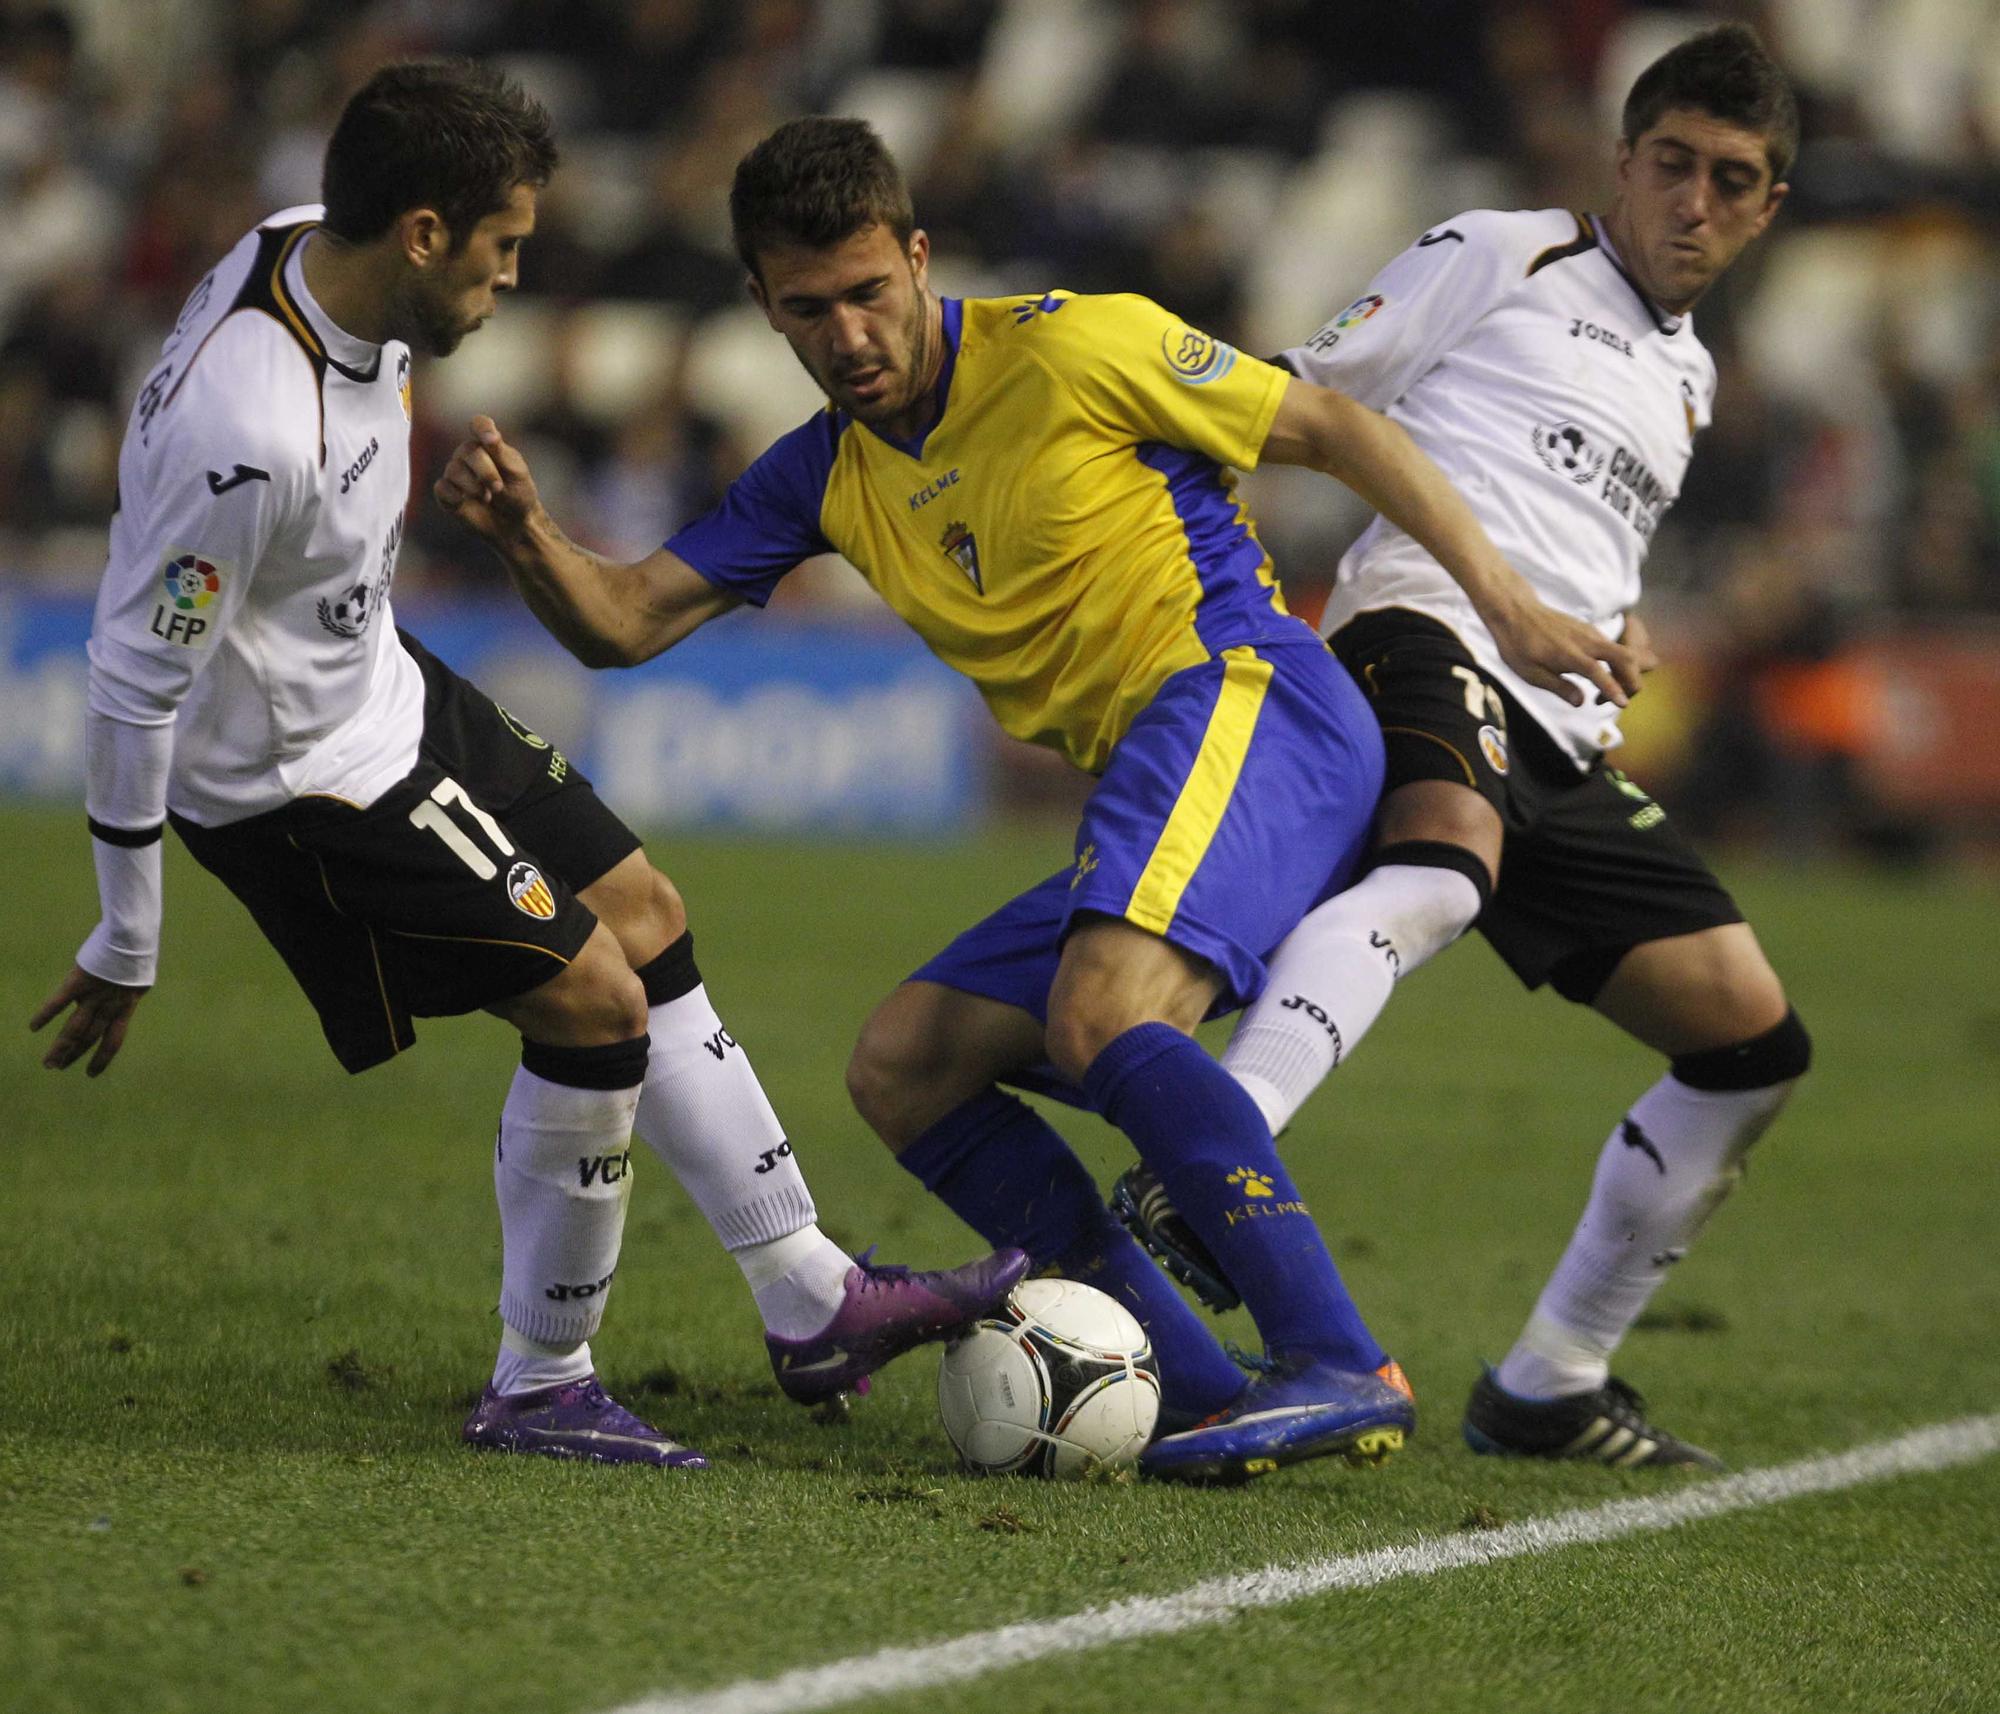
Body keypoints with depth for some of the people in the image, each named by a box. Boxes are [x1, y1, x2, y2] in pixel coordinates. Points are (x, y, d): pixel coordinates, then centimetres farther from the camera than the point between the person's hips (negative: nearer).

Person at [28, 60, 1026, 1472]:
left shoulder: (322, 254, -9)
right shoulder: (250, 439, -36)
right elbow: (134, 675, -27)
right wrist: (125, 949, -18)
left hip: (385, 686, 10)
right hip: (296, 778, -10)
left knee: (645, 919, 14)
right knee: (593, 1001, -11)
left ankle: (815, 1304, 24)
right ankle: (539, 1390, 7)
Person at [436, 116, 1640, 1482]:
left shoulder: (1070, 350, -5)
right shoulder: (827, 475, 15)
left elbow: (1336, 432, -1)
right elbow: (623, 623, 12)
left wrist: (1509, 607, -6)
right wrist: (526, 533, -10)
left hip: (1248, 701, -9)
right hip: (1149, 798, 9)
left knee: (1097, 1015, -31)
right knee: (901, 1072, 3)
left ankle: (1343, 1371, -37)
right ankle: (1203, 1399, -8)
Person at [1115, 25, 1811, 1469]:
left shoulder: (1687, 381, 30)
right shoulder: (1499, 259, 10)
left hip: (1558, 741, 8)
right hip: (1427, 633, -8)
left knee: (1753, 1041, 5)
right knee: (1446, 867, -41)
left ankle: (1551, 1387, 16)